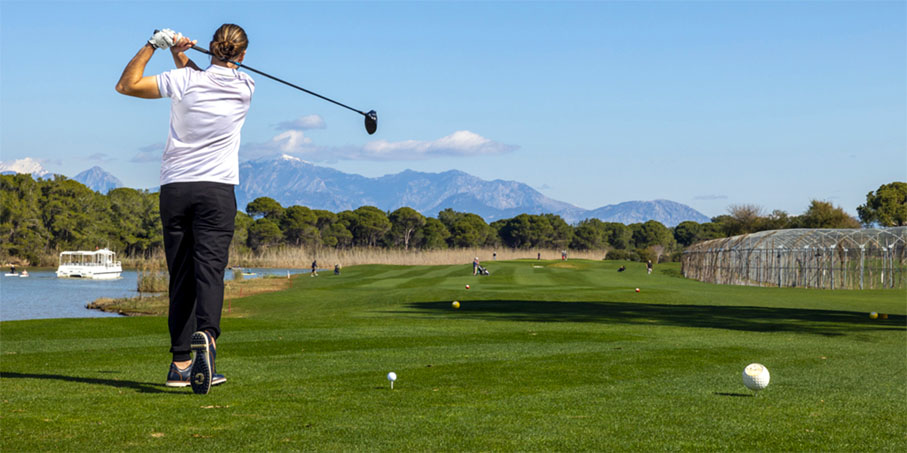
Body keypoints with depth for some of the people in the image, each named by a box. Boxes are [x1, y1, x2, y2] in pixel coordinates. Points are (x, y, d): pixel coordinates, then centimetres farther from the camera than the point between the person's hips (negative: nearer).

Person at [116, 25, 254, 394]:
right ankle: (206, 335, -35)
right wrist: (181, 55, 9)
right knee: (209, 267, -9)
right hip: (217, 188, -1)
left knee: (180, 275, 5)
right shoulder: (245, 87, 4)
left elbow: (125, 84, 9)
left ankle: (180, 362, 5)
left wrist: (153, 44, 9)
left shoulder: (183, 81, -2)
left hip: (174, 187, 1)